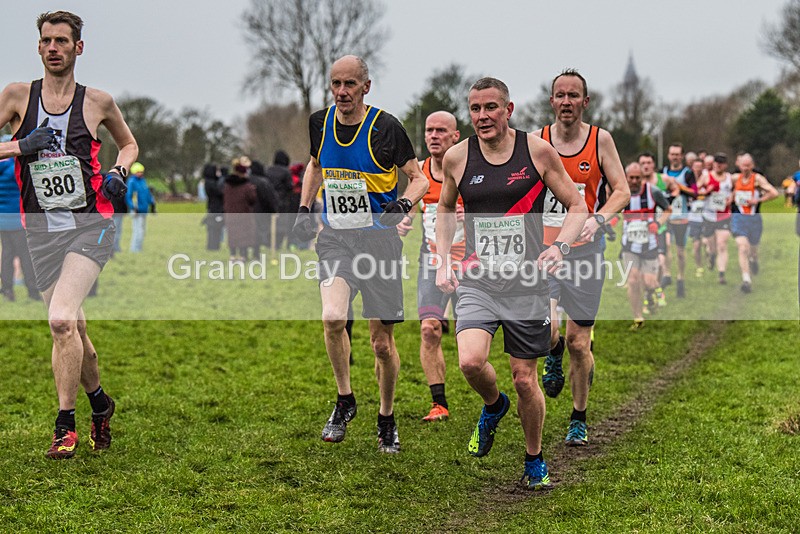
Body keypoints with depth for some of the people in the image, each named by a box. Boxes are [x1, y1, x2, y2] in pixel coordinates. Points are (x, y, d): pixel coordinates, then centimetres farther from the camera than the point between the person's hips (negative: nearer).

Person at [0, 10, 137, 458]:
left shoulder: (98, 102, 4)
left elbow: (130, 143, 22)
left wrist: (119, 172, 3)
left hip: (90, 225, -2)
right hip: (42, 230, 3)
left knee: (62, 320, -20)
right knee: (73, 329, 9)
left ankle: (66, 425, -10)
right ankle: (100, 402, 35)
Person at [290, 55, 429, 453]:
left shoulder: (386, 128, -8)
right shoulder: (320, 122, 4)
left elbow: (418, 178, -1)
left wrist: (404, 203, -22)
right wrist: (304, 208, 13)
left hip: (379, 241, -2)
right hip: (335, 239, 2)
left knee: (382, 342, 4)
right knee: (332, 318, -24)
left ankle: (386, 419, 27)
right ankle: (345, 400, 0)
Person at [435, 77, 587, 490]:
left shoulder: (538, 151, -4)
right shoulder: (457, 158, 1)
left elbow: (577, 206, 4)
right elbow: (445, 208, 19)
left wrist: (560, 245, -14)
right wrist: (443, 262, 9)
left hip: (527, 283, -1)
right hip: (477, 282, 1)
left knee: (525, 379, 5)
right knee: (470, 361, -22)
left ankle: (534, 460, 28)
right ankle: (493, 405, 13)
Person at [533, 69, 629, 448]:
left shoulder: (600, 140, 0)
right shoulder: (536, 141, 2)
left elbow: (621, 191, -1)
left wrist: (596, 219, -18)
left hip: (584, 250, 0)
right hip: (543, 248, 0)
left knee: (579, 341, 4)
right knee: (543, 326, -24)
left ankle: (579, 420, 21)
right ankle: (554, 352, 13)